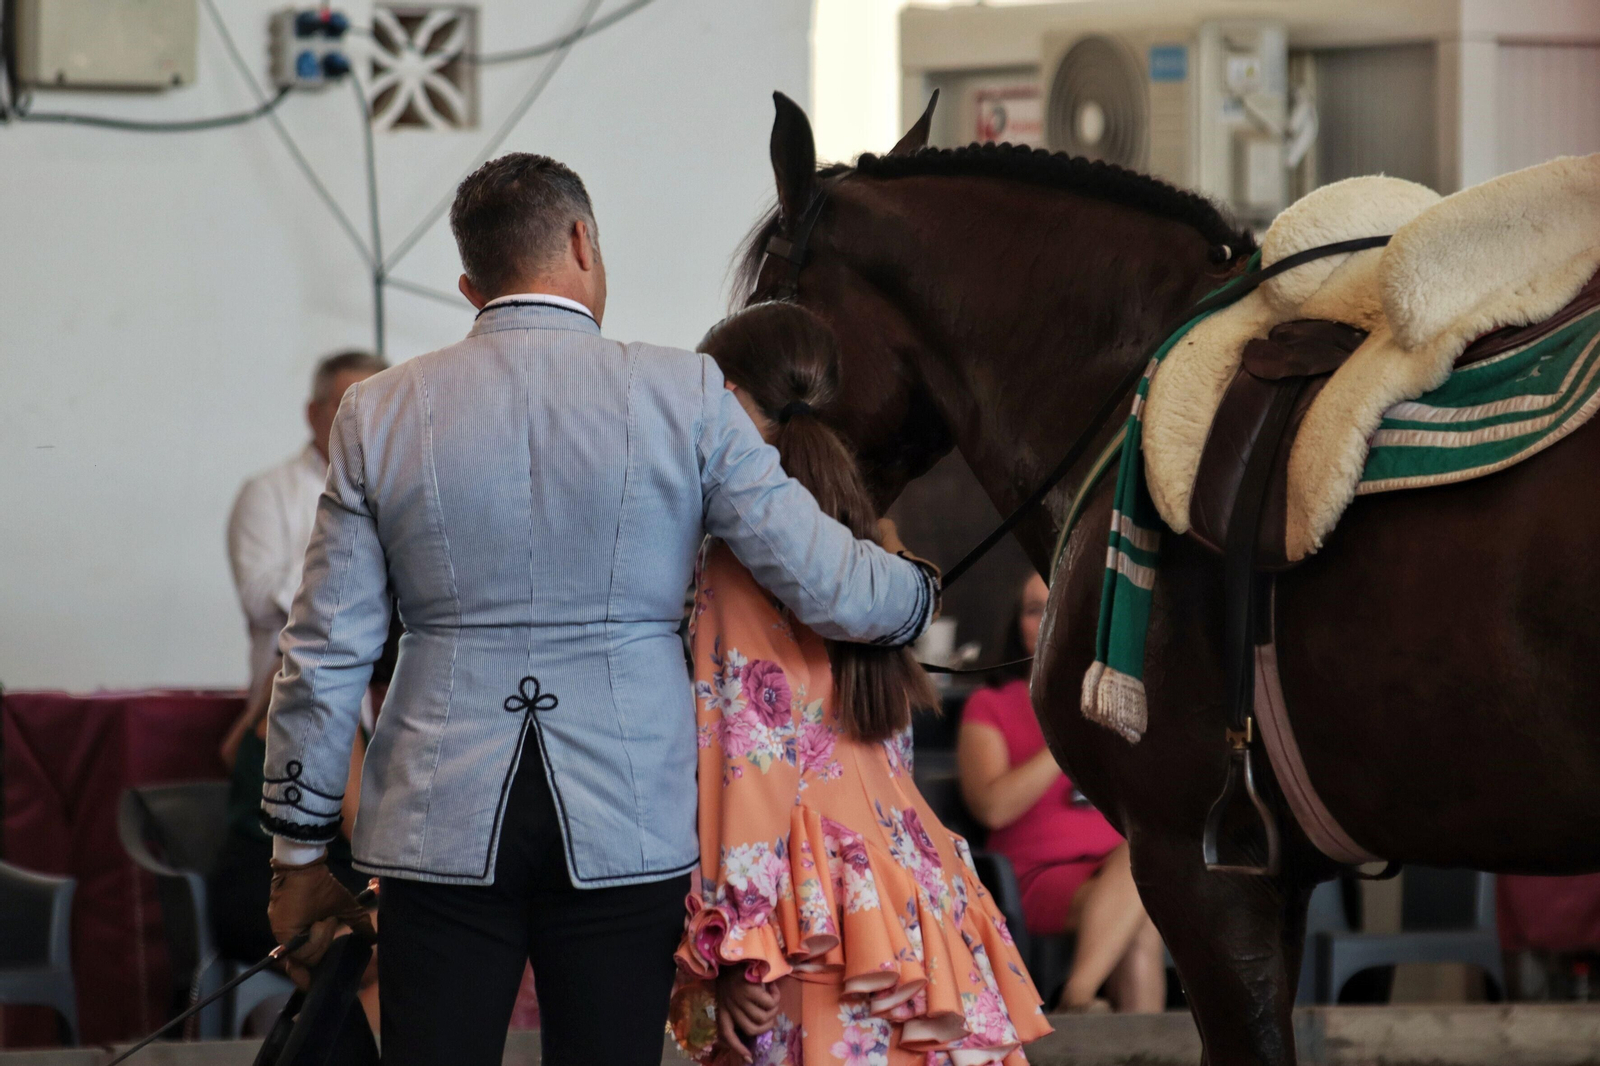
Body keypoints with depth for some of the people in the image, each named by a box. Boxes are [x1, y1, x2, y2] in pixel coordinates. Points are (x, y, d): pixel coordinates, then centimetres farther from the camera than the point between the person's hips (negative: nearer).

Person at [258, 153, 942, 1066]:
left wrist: (300, 852, 11)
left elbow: (326, 655, 4)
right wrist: (918, 595, 23)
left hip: (444, 822, 1)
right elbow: (827, 585, 0)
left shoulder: (381, 414, 3)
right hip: (630, 821, 0)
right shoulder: (684, 396, -1)